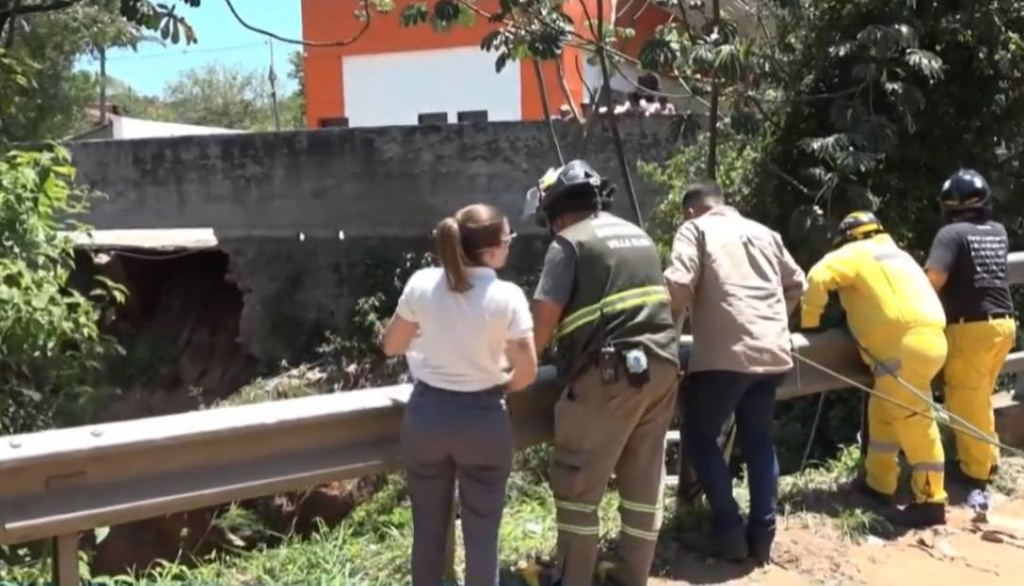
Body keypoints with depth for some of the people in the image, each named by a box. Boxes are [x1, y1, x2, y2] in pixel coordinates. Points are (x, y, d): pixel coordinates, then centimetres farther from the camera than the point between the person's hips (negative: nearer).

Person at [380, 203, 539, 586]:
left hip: (426, 414, 3)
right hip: (482, 419, -3)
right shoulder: (507, 296, -14)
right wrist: (498, 387, 7)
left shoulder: (421, 284, -6)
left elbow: (391, 346, 6)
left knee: (428, 527, 16)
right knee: (482, 532, 8)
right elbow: (527, 372, -13)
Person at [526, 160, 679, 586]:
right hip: (660, 367, 8)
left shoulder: (569, 243, -4)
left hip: (608, 374, -8)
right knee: (645, 483, 13)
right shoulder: (639, 236, 19)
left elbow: (544, 319, -9)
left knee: (577, 486, 4)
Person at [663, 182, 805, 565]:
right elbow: (796, 283, 26)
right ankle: (762, 536, 16)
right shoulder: (764, 232, 22)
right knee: (758, 439, 17)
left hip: (726, 352, -6)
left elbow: (678, 285, -11)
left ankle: (729, 533, 6)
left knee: (700, 436, 8)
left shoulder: (695, 229, 4)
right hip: (773, 351, 6)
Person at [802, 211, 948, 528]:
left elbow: (818, 278, -10)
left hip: (908, 343, -9)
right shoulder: (894, 254, 30)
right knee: (883, 411, 18)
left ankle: (930, 500, -9)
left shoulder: (856, 254, 5)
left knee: (913, 420, -9)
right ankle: (878, 483, 25)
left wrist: (809, 323, 1)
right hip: (925, 336, 9)